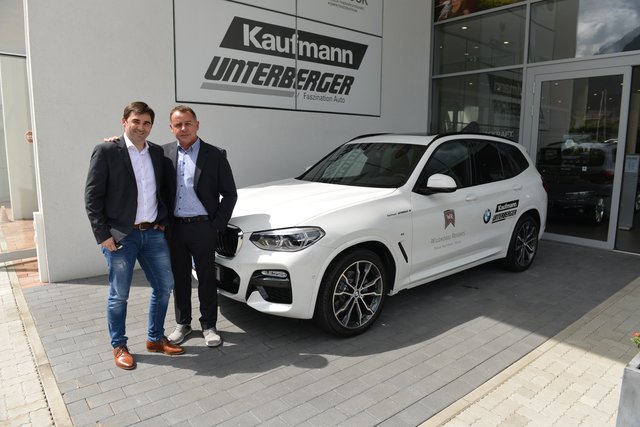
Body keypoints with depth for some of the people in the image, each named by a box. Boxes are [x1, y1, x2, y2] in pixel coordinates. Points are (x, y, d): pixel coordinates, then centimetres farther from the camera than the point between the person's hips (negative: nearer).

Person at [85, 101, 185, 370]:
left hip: (153, 233, 5)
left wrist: (163, 221, 6)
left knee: (164, 287, 10)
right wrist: (103, 235, -12)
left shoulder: (157, 153, 8)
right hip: (121, 236, -5)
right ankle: (119, 347, 26)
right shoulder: (106, 151, -7)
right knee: (119, 295, 7)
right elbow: (92, 197, -8)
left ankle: (155, 339, 29)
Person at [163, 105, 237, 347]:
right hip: (174, 228, 3)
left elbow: (230, 194, -2)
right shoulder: (165, 153, 5)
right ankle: (182, 323, 30)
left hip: (203, 228, -3)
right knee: (179, 278, 13)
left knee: (207, 278, 8)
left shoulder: (215, 155, -4)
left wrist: (217, 225, -7)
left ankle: (208, 325, 23)